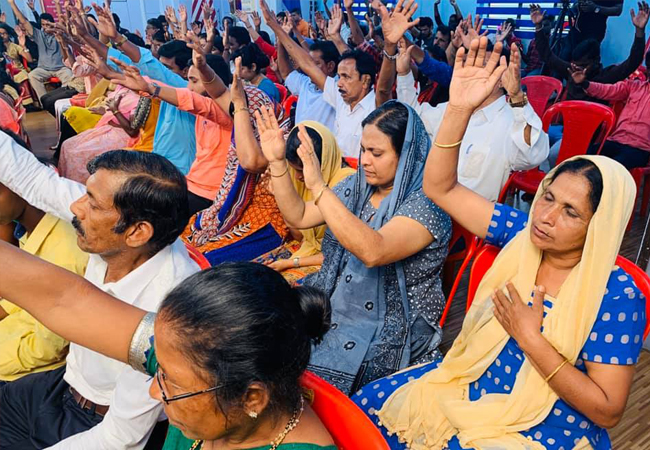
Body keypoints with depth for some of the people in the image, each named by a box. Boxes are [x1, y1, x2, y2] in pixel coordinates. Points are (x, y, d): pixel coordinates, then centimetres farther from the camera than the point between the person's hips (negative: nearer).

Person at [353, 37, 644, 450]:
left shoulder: (615, 296, -19)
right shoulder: (523, 233, -7)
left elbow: (607, 411, -18)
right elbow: (439, 188, -11)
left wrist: (530, 339, -25)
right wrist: (459, 109, -24)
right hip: (470, 386, 5)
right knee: (367, 407, -2)